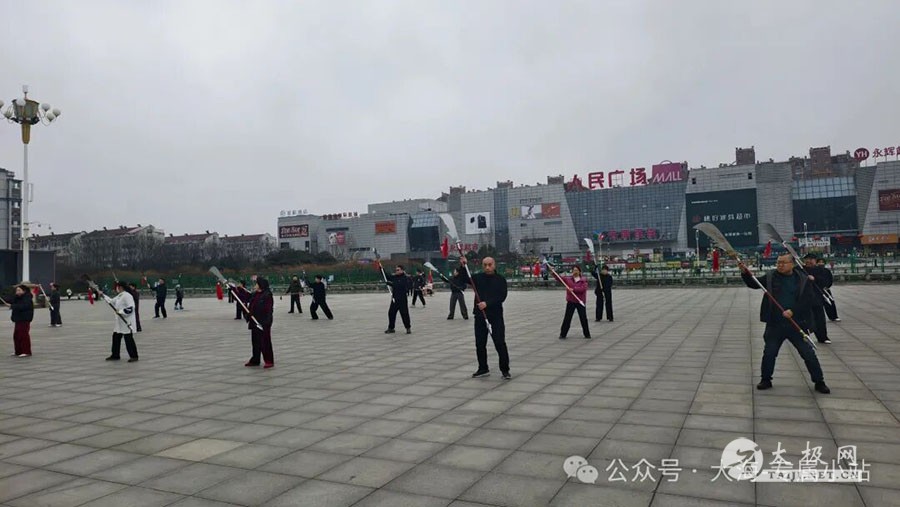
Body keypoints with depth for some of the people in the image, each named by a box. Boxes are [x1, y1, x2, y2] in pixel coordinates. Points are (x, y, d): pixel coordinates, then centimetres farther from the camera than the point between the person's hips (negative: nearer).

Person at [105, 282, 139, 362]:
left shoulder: (127, 296, -18)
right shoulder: (119, 296, 13)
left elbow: (131, 308, -24)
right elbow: (111, 301, 25)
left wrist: (120, 311, -21)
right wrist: (103, 295, 21)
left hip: (127, 322, -10)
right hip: (119, 322, 10)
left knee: (128, 339, -6)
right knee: (116, 337, 16)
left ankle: (134, 356, 2)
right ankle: (115, 355, 27)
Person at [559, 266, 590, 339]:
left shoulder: (583, 280, -2)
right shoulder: (568, 279, 3)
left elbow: (583, 288, -18)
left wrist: (574, 289, -25)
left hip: (580, 302, -1)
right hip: (571, 302, 1)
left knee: (583, 318, 6)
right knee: (567, 318, 1)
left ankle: (587, 334, 21)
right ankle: (563, 334, 8)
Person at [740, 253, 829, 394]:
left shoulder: (803, 280, -3)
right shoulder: (771, 277, 3)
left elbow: (808, 301, -8)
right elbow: (754, 283, 3)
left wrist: (793, 311, -22)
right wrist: (745, 273, -15)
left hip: (797, 324, -1)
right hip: (774, 325, 1)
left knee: (809, 354, 5)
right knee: (769, 353, 8)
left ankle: (819, 382, 22)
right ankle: (766, 379, 24)